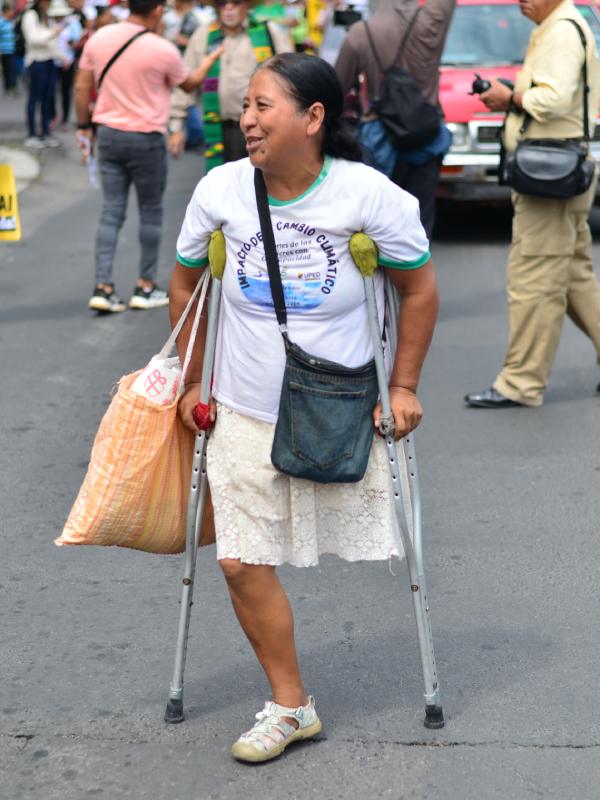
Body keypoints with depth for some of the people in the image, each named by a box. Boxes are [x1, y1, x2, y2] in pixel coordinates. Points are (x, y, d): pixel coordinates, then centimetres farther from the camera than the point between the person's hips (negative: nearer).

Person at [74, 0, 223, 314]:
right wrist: (210, 59, 24)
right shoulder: (162, 50, -13)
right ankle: (146, 287, 15)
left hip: (108, 134, 4)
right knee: (150, 213, 10)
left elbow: (82, 87, 4)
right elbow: (190, 83, 6)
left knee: (111, 211, 8)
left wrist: (83, 126, 15)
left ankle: (103, 287, 1)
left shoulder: (99, 38, -1)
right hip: (145, 139, -4)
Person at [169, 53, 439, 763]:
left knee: (360, 550, 10)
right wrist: (194, 381, 10)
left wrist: (403, 387, -1)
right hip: (245, 417, 2)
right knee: (242, 563, -1)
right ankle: (290, 706, 15)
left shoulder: (369, 195, -16)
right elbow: (185, 282, 8)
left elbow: (420, 289, -2)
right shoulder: (220, 190, -9)